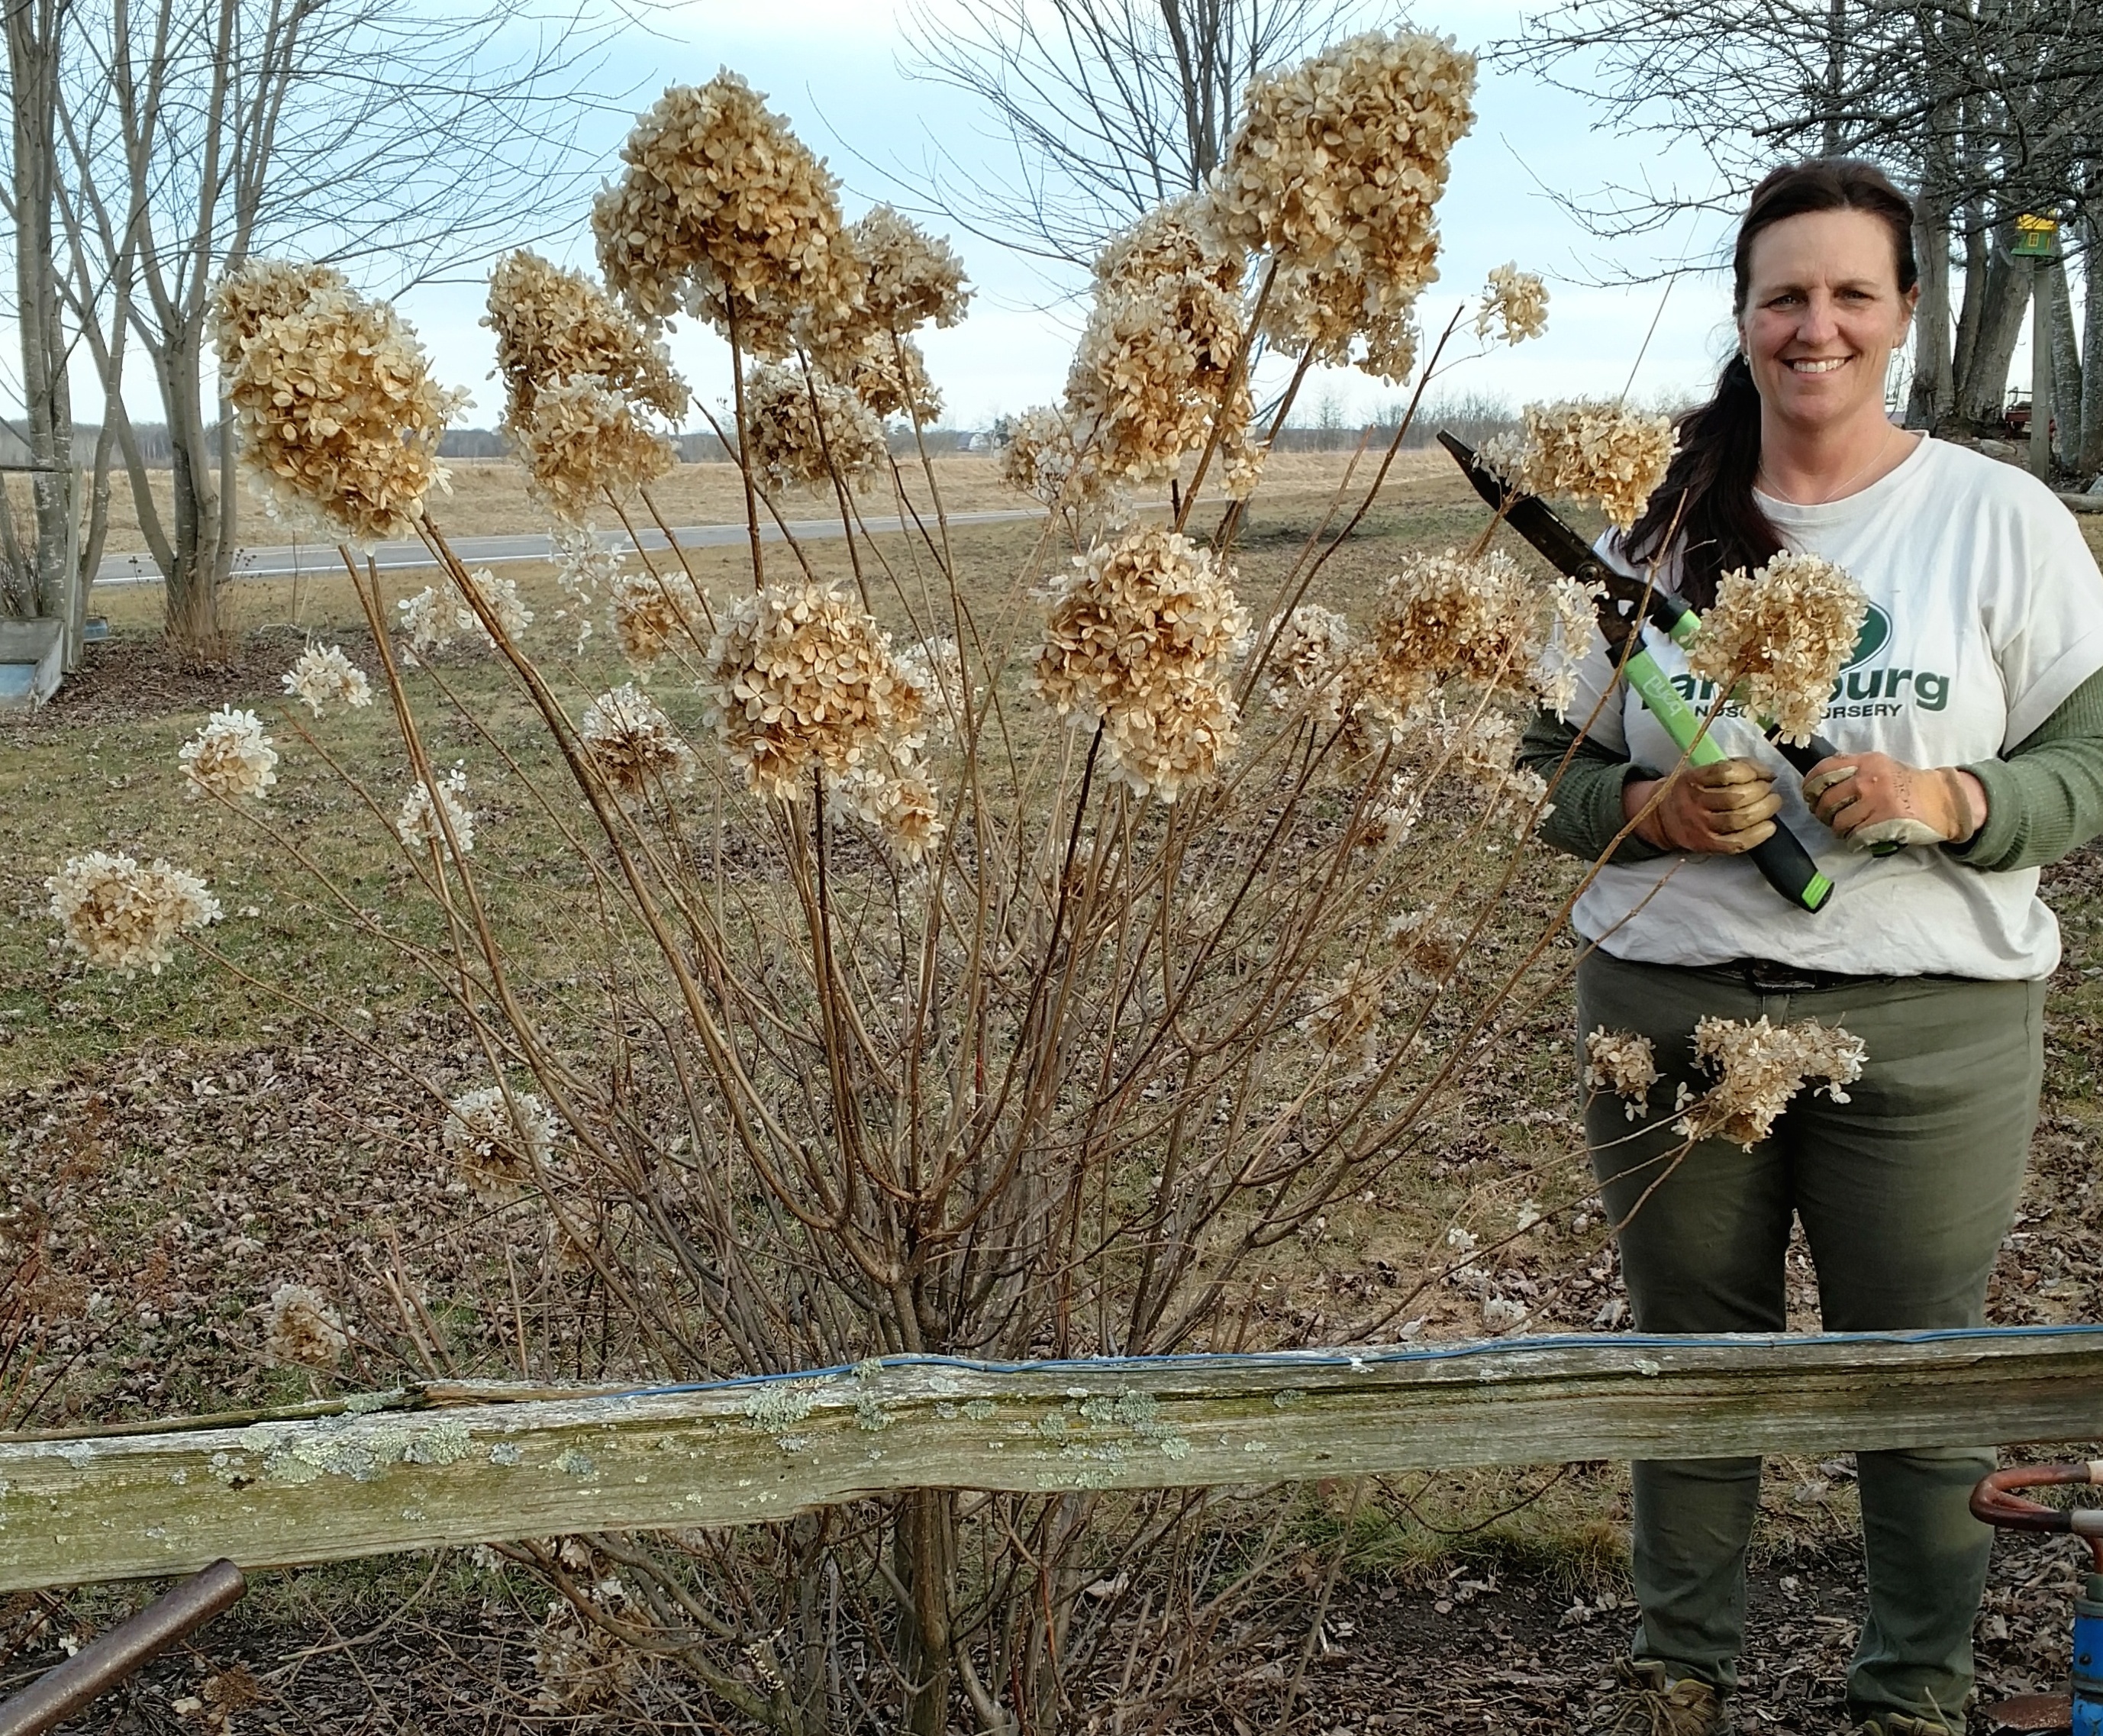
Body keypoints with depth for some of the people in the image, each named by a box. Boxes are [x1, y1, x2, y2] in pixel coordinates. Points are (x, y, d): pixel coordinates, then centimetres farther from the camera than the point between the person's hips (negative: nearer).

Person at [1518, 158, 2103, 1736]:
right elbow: (1558, 774, 6)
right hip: (1670, 1010, 2)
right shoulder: (1661, 525, 4)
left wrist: (1948, 801, -19)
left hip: (1929, 1026, -1)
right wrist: (1656, 808, -14)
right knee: (1692, 1360, 14)